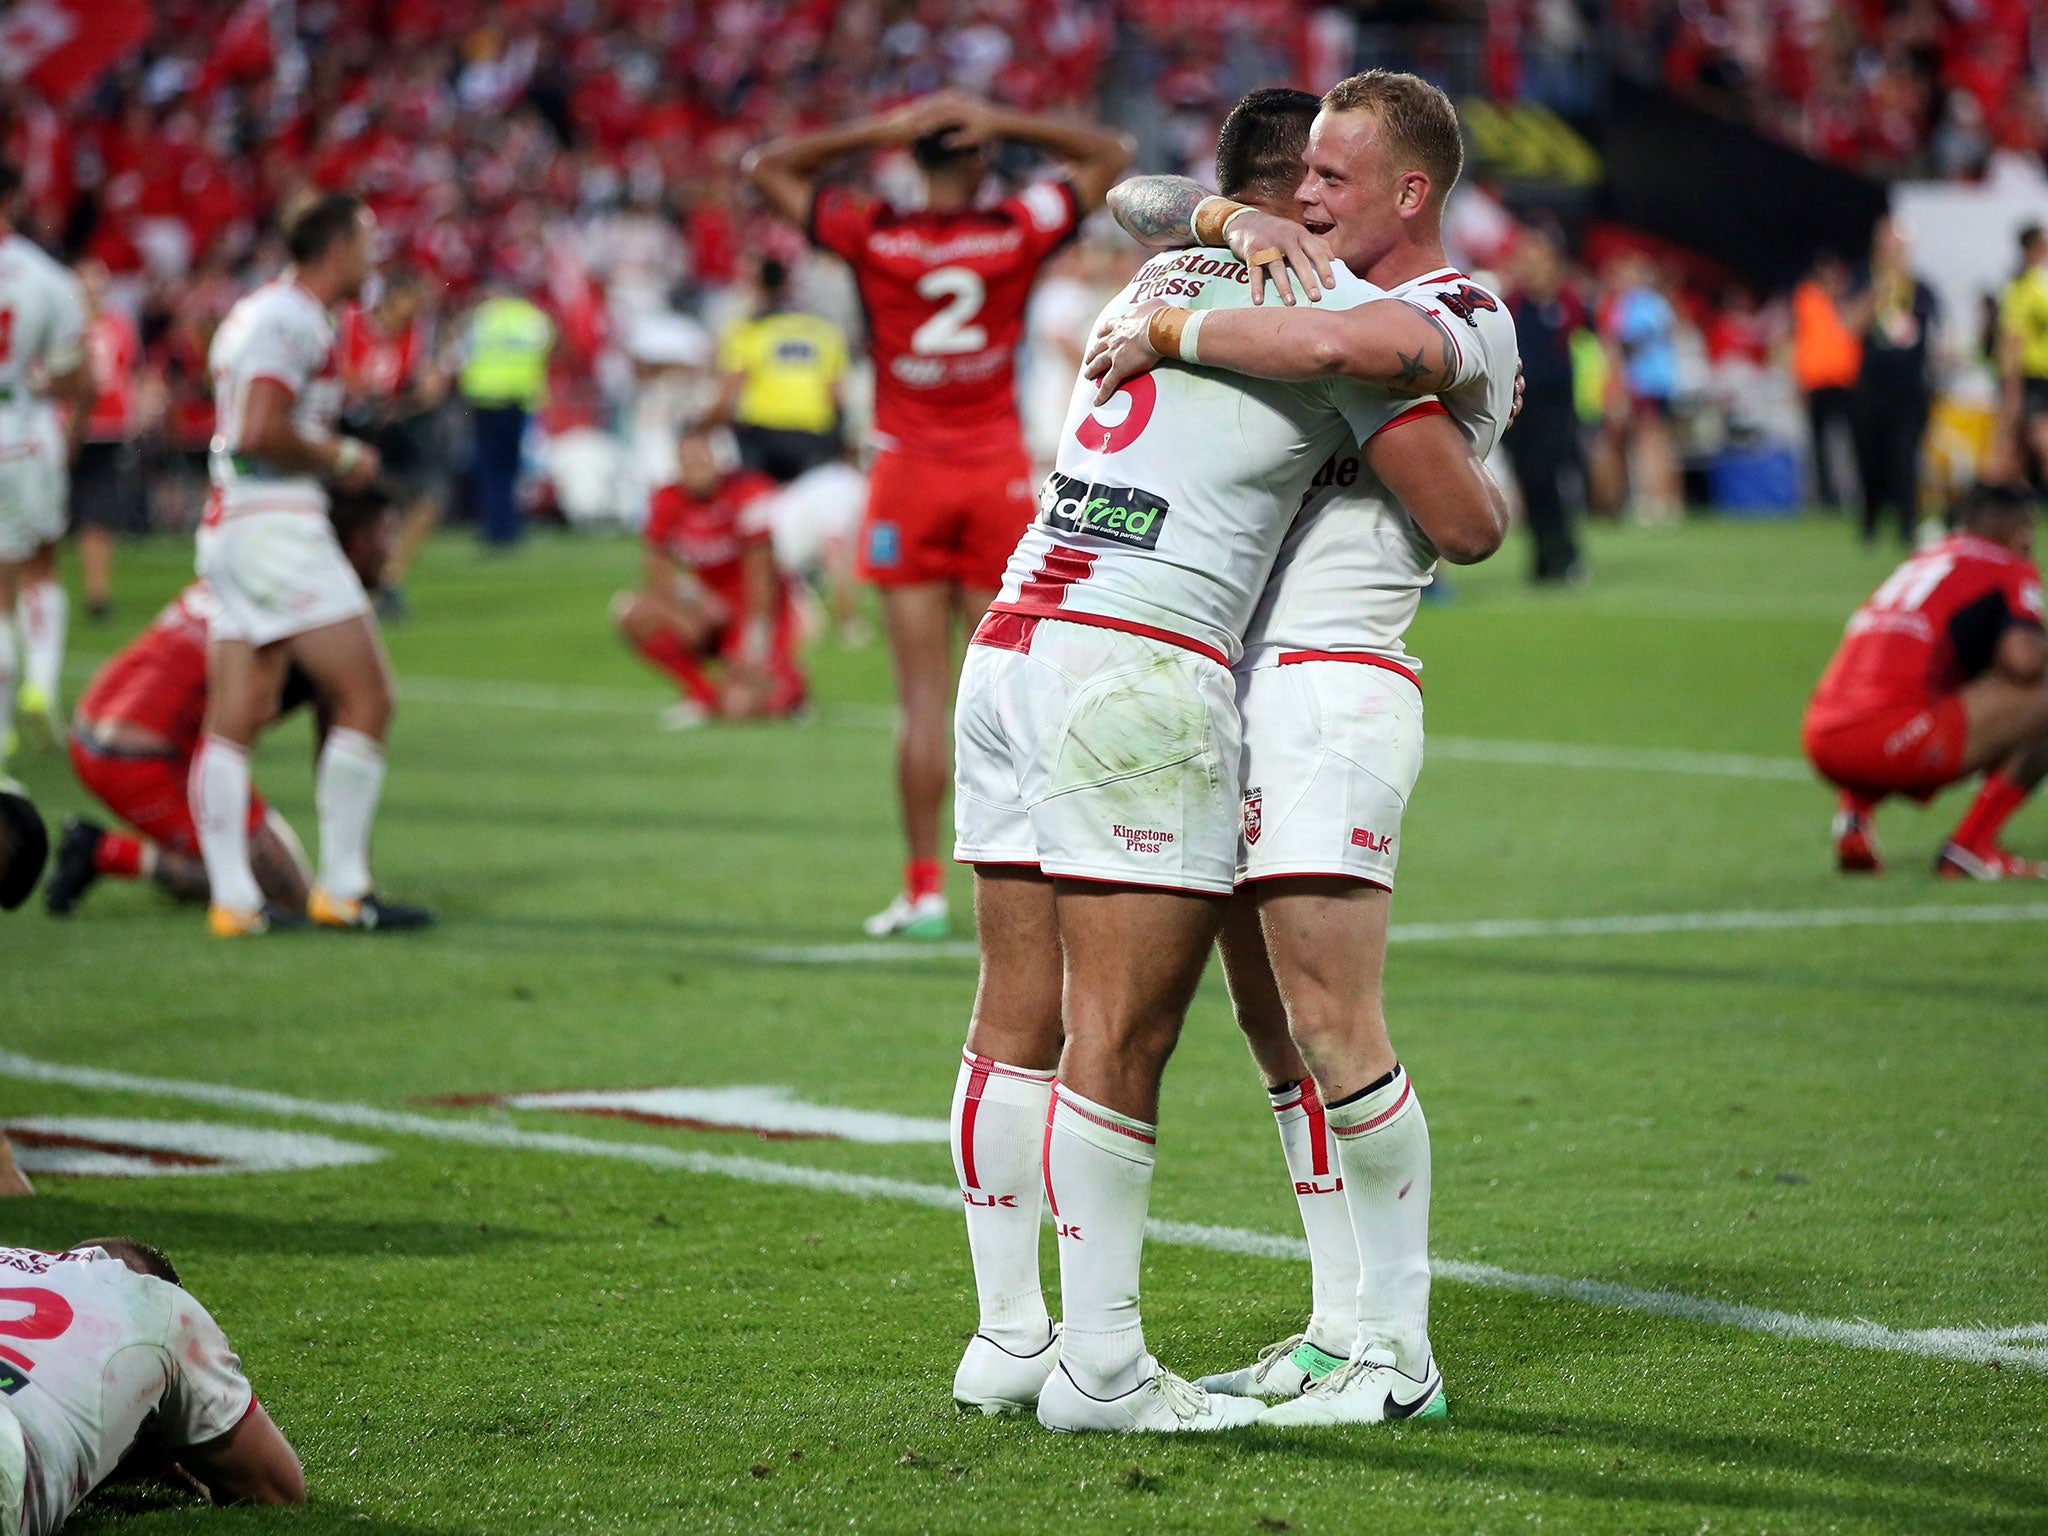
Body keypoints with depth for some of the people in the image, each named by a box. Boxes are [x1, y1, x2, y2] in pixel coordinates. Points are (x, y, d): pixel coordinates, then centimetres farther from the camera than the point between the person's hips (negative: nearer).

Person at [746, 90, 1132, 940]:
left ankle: (924, 889, -1)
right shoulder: (1017, 232, -5)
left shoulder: (874, 237, -7)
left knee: (924, 694, 0)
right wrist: (1005, 122, -1)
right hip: (998, 474, 1)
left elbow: (765, 167, 6)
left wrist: (873, 132, -3)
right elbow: (1110, 155, 11)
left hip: (909, 475, 0)